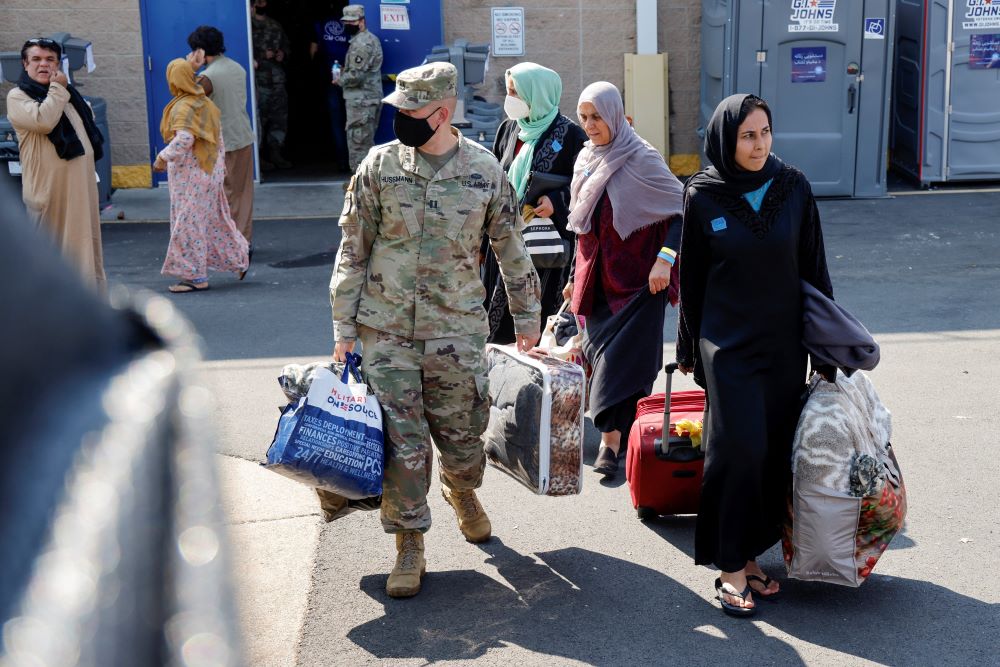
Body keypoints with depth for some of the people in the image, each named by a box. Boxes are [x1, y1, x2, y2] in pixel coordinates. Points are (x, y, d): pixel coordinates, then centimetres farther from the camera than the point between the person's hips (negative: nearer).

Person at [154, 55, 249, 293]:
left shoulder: (184, 107, -17)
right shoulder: (203, 101, 10)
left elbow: (183, 139, -30)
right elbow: (218, 137, 16)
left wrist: (163, 158, -19)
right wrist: (221, 162, 23)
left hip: (190, 173, -9)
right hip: (208, 169, 9)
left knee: (189, 222, -2)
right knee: (214, 219, 18)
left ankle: (196, 277, 3)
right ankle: (239, 259, 24)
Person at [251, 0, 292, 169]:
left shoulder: (275, 25, 18)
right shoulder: (248, 24, -1)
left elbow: (286, 45, 25)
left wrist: (283, 54, 4)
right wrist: (262, 56, -14)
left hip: (277, 78, 6)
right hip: (257, 79, -6)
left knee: (279, 117, 7)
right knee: (258, 118, -6)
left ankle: (275, 154, 16)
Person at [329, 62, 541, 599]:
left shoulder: (484, 171, -1)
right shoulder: (380, 165, -1)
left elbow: (511, 248, 9)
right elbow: (353, 249, 3)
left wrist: (526, 318, 12)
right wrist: (344, 326, 1)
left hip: (458, 331, 0)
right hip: (387, 330, 0)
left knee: (462, 433, 9)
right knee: (401, 442, -1)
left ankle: (461, 491, 43)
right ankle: (409, 547, 14)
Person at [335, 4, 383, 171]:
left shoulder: (361, 43, -16)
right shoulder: (370, 39, 17)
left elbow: (356, 75, -23)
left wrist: (339, 80, -5)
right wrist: (344, 72, 13)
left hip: (360, 101, -11)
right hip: (370, 98, 11)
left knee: (357, 143, -7)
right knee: (367, 143, 16)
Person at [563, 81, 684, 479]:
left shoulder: (641, 159, -10)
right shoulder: (586, 160, 11)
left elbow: (682, 211, -11)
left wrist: (664, 259, -21)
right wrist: (576, 277, 19)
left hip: (635, 278, -6)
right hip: (596, 275, 6)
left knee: (621, 358, -9)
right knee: (601, 352, 7)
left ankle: (613, 441, -5)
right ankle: (612, 438, 16)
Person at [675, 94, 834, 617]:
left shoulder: (793, 188, 0)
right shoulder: (703, 197, -4)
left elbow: (815, 269, 5)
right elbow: (691, 277, 4)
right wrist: (688, 348, 8)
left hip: (784, 343, 3)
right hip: (728, 344, -3)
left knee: (774, 451, 6)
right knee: (740, 447, -10)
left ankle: (751, 553, 21)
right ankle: (731, 567, 1)